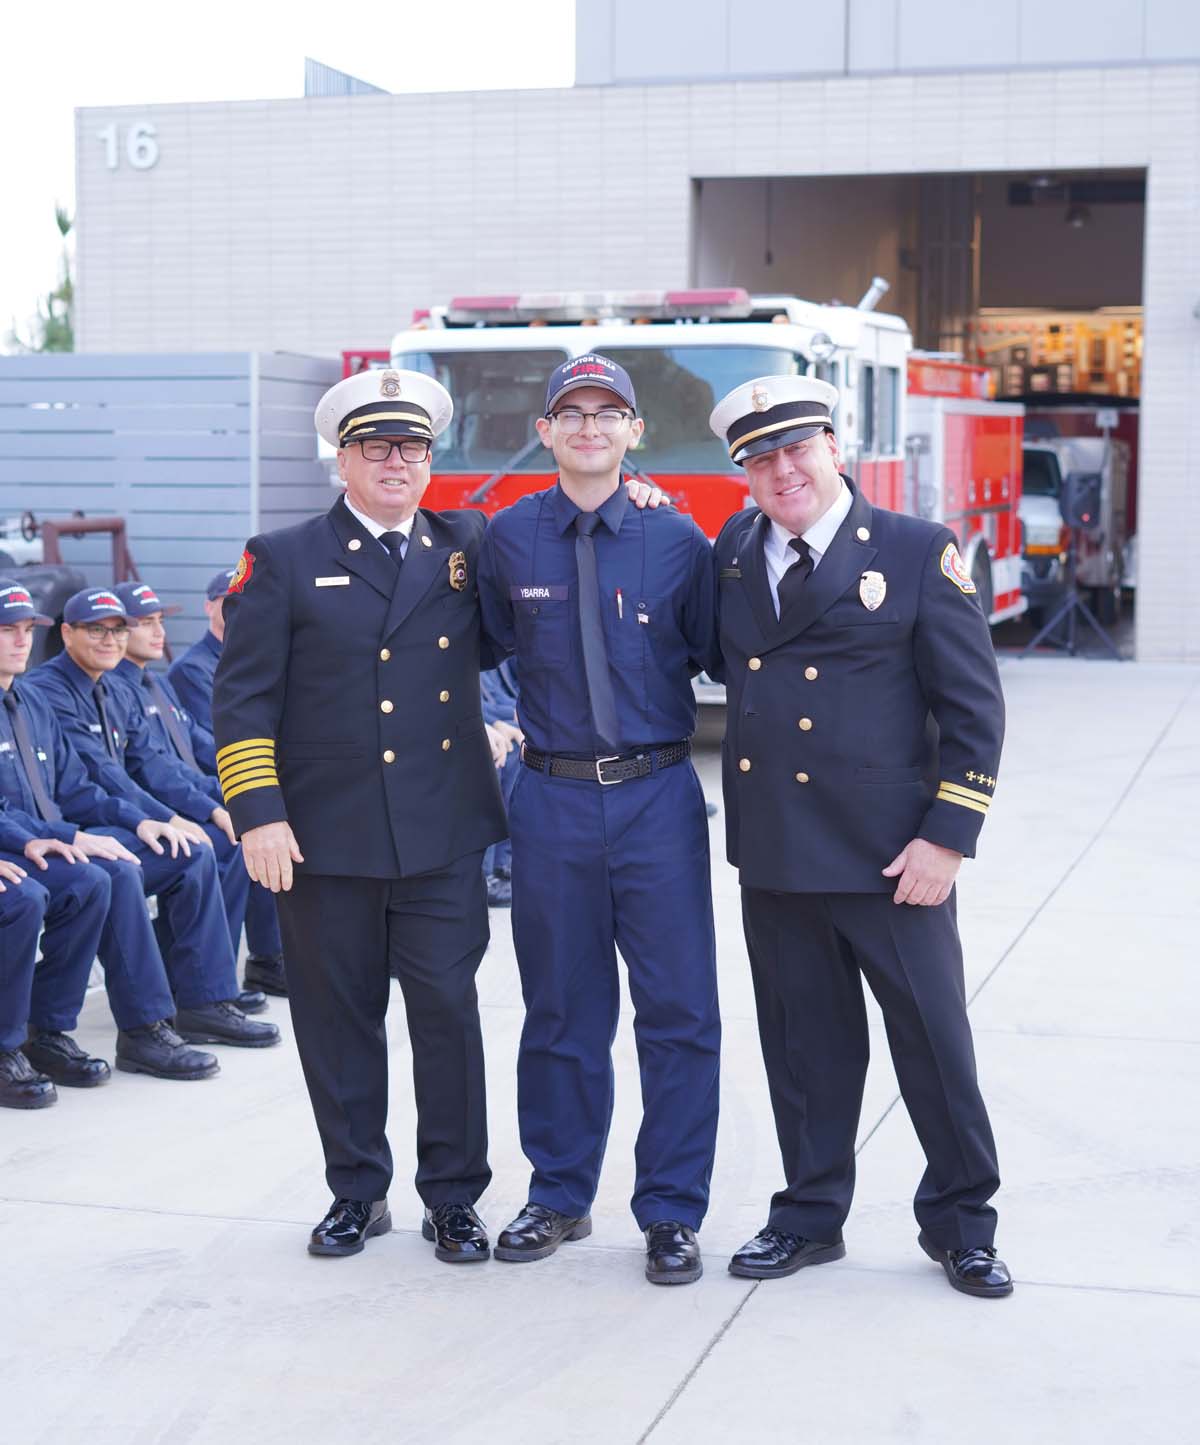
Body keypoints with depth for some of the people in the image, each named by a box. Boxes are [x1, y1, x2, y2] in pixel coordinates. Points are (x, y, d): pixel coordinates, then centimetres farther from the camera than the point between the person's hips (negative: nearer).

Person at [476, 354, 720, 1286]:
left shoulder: (677, 538, 0)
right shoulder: (508, 538, 3)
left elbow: (717, 654, 6)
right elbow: (491, 647, 13)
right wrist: (528, 718, 3)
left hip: (658, 797, -1)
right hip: (553, 799, 1)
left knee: (679, 1013, 0)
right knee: (560, 1010, 10)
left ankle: (672, 1211, 12)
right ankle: (560, 1198, 25)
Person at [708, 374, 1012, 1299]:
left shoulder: (919, 554, -5)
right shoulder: (731, 553, 9)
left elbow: (974, 709, -5)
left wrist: (947, 837, -12)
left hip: (890, 855, -4)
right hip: (773, 852, 4)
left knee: (935, 1040, 5)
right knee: (805, 1045, 13)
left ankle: (961, 1222, 20)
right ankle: (811, 1216, 26)